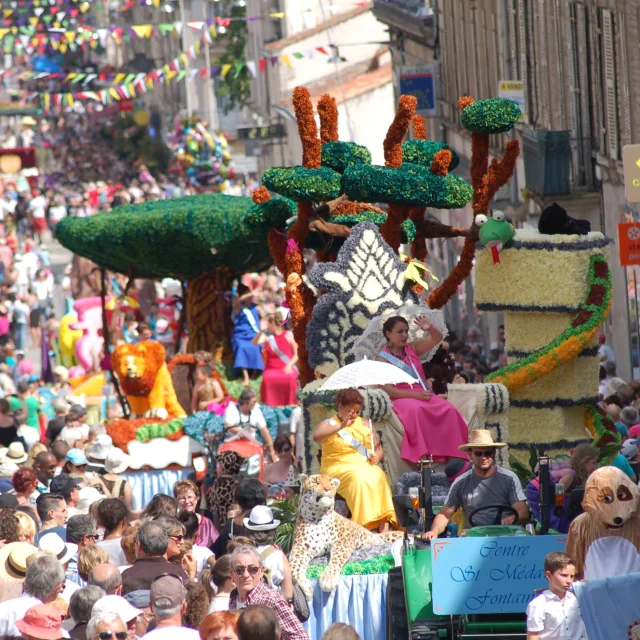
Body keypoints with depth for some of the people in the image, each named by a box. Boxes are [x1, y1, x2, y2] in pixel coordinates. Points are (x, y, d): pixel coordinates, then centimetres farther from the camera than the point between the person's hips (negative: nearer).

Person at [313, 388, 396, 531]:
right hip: (339, 467, -4)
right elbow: (317, 437, -17)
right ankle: (365, 524, -42)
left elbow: (378, 449, 22)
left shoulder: (363, 424, 19)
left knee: (379, 477, -29)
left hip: (366, 466, 4)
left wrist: (377, 456, -3)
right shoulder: (329, 424, 6)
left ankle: (384, 529, -38)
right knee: (359, 478, -36)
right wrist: (340, 426, -26)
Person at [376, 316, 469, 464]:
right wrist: (416, 395, -20)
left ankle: (453, 456, -29)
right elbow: (388, 389, -10)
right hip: (401, 399, -5)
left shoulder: (412, 348, 15)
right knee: (416, 409, -39)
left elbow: (437, 338, 12)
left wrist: (430, 328, -11)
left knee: (448, 409, -24)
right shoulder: (382, 359, 1)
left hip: (423, 395, 5)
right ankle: (423, 457, -45)